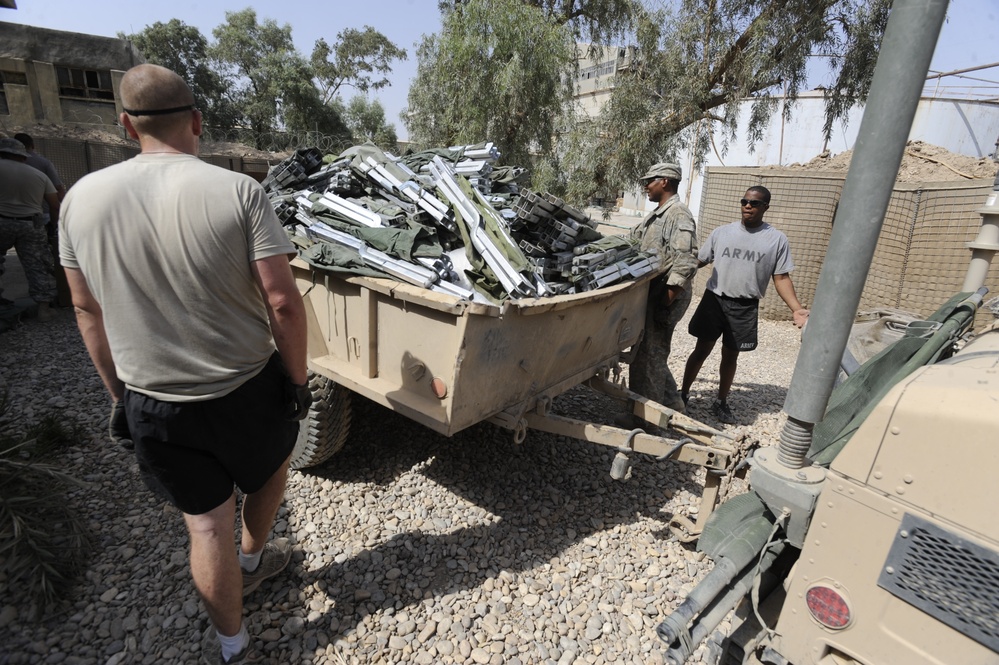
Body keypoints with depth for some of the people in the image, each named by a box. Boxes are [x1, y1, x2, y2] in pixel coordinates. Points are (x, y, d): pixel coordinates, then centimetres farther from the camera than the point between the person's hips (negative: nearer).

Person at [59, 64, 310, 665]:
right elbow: (283, 302, -19)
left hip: (151, 405, 3)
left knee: (205, 523, 17)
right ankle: (253, 559, 56)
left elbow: (89, 311, 4)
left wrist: (119, 393, 16)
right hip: (246, 390, -2)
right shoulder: (238, 191, -16)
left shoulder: (82, 198, -3)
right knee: (270, 470, 29)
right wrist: (298, 379, -5)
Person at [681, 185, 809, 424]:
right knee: (701, 350, 7)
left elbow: (781, 278, -2)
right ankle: (683, 393, 21)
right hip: (714, 300, 0)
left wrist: (797, 309, -12)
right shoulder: (722, 232, 1)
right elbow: (699, 261, 5)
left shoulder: (777, 239, -1)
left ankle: (721, 402, 29)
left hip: (745, 308, 0)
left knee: (730, 356, 12)